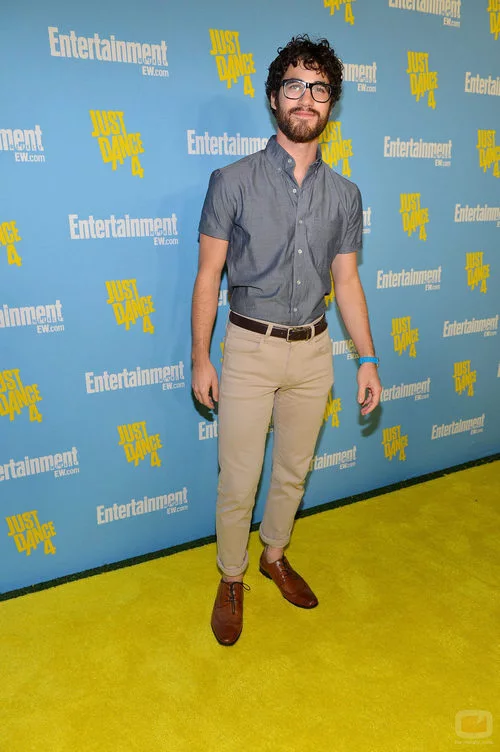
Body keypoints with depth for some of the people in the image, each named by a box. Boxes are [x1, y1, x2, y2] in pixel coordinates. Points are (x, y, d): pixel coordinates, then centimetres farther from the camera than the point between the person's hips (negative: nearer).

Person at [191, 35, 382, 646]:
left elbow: (346, 279, 9)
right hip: (250, 349, -3)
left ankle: (275, 555, 41)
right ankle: (231, 579, 29)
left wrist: (368, 359, 5)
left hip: (313, 352, 4)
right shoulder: (233, 182, -4)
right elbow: (208, 275, -3)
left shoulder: (344, 194, 6)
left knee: (293, 470, 17)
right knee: (237, 482, 4)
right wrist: (200, 359, -6)